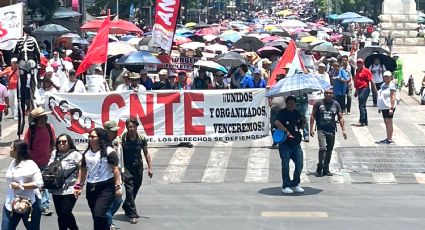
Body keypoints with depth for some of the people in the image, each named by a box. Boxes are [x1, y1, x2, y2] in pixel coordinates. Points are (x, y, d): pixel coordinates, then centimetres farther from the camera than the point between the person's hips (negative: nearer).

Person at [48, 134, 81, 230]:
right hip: (56, 190, 6)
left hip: (70, 190, -6)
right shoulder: (54, 154, 13)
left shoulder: (75, 154, -5)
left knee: (65, 213, -12)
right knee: (60, 214, 9)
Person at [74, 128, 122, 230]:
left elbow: (115, 169, -11)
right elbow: (83, 170, 16)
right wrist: (78, 186, 12)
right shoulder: (86, 153, 11)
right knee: (96, 217, 11)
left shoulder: (109, 152, -9)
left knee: (99, 215, -17)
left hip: (106, 187, -7)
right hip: (91, 187, 7)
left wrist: (118, 186, -16)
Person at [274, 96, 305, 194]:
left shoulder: (297, 113, 12)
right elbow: (277, 123, -27)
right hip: (285, 144, -5)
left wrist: (303, 122, -2)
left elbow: (301, 127, 20)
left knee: (299, 164, 4)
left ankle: (296, 184, 18)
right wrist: (286, 131, -28)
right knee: (285, 165, -1)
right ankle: (286, 186, 8)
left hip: (296, 143, 6)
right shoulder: (282, 113, -7)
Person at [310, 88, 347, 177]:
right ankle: (319, 168, -6)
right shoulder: (318, 103, 1)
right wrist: (311, 128, -1)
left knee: (329, 150, 8)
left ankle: (326, 169, 19)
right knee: (322, 148, -17)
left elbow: (340, 117, 9)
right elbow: (313, 116, 5)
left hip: (331, 131, 3)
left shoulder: (336, 104, 7)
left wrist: (343, 129, 2)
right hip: (321, 130, -3)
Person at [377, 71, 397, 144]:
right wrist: (379, 107, 20)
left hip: (389, 107, -9)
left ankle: (390, 139, -5)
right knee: (386, 122, 12)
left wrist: (391, 108, -22)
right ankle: (388, 138, 19)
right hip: (383, 107, 9)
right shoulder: (383, 85, 15)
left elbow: (393, 97, -16)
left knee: (388, 122, -7)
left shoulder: (392, 85, -11)